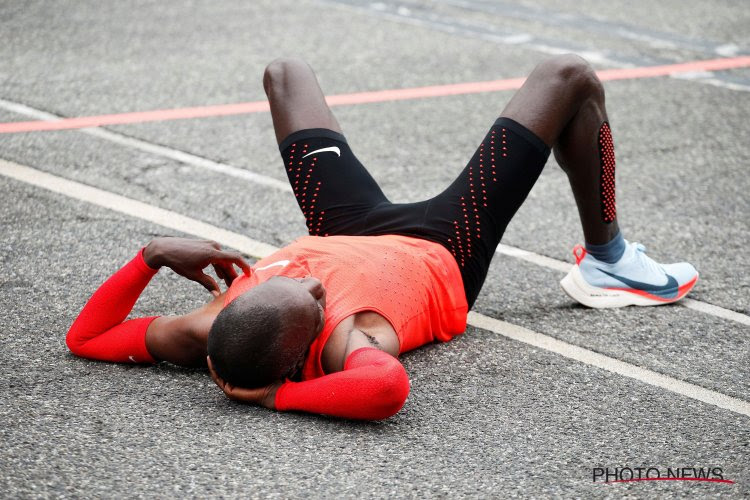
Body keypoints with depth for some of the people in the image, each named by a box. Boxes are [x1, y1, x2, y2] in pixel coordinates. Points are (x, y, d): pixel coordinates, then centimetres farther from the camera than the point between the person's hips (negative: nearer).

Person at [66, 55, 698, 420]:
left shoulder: (214, 333, -35)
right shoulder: (347, 342, -48)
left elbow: (84, 337, -24)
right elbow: (389, 387, -71)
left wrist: (154, 253, -38)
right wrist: (281, 395, -59)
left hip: (353, 230, 4)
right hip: (443, 255, -4)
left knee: (286, 72, 25)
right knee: (569, 77, -1)